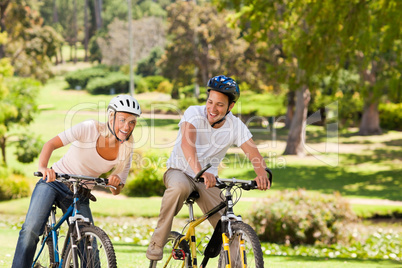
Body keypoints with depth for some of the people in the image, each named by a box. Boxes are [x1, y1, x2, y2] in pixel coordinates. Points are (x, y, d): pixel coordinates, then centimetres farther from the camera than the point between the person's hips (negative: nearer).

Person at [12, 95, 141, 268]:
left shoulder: (125, 151, -5)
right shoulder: (89, 129, -17)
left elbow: (116, 191, 3)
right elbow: (51, 144, -20)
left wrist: (116, 183, -22)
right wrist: (42, 167, -40)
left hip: (80, 196, 3)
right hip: (54, 182, -3)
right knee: (31, 230, -22)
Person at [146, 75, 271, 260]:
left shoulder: (235, 126, -11)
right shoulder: (194, 113, -20)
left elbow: (254, 154, -20)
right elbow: (187, 142, -38)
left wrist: (262, 174, -44)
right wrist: (199, 171, -57)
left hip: (208, 179, 3)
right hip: (180, 171, -3)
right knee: (180, 187, -39)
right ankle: (157, 243, -23)